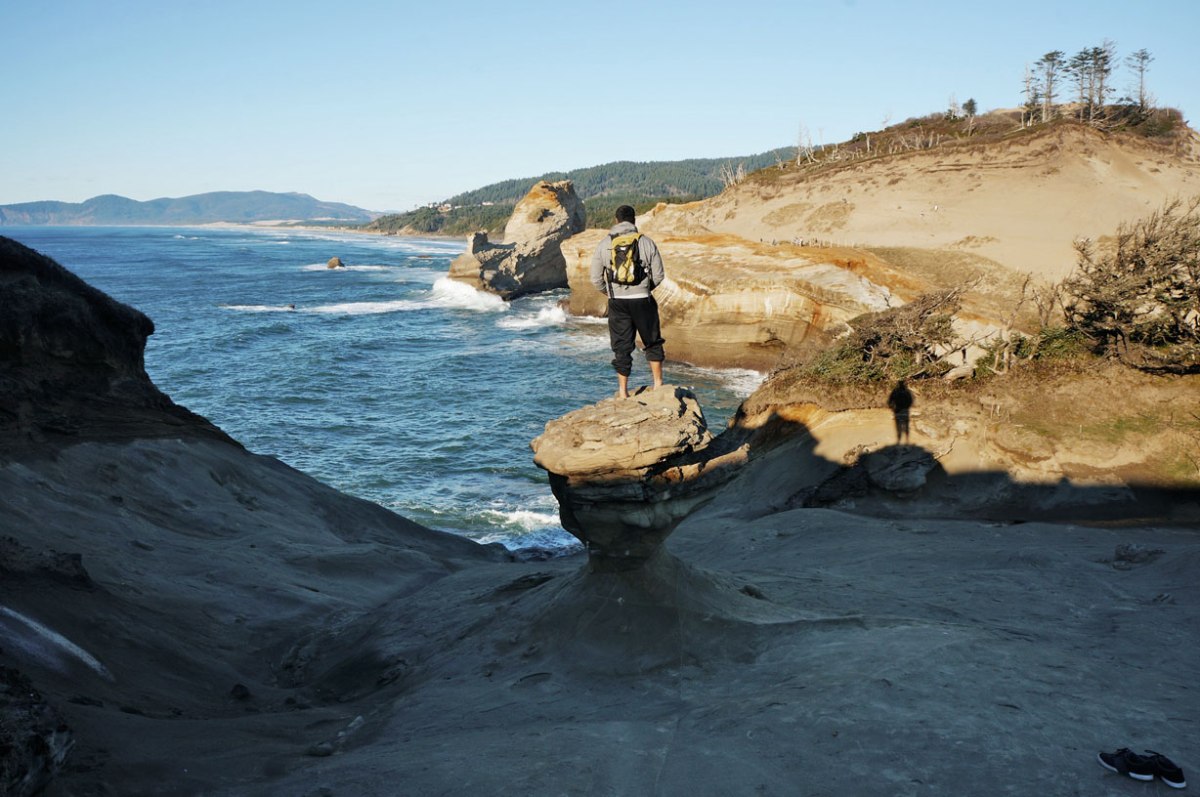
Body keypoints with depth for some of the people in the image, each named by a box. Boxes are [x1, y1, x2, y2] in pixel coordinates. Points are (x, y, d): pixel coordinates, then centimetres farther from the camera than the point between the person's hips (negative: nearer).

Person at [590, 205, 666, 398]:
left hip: (617, 303, 1)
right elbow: (659, 276, 1)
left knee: (621, 347, 8)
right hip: (643, 301, -1)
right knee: (652, 342, 16)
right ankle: (658, 383, 17)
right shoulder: (647, 243, -1)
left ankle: (623, 391, 11)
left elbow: (596, 279, 2)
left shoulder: (603, 245, 0)